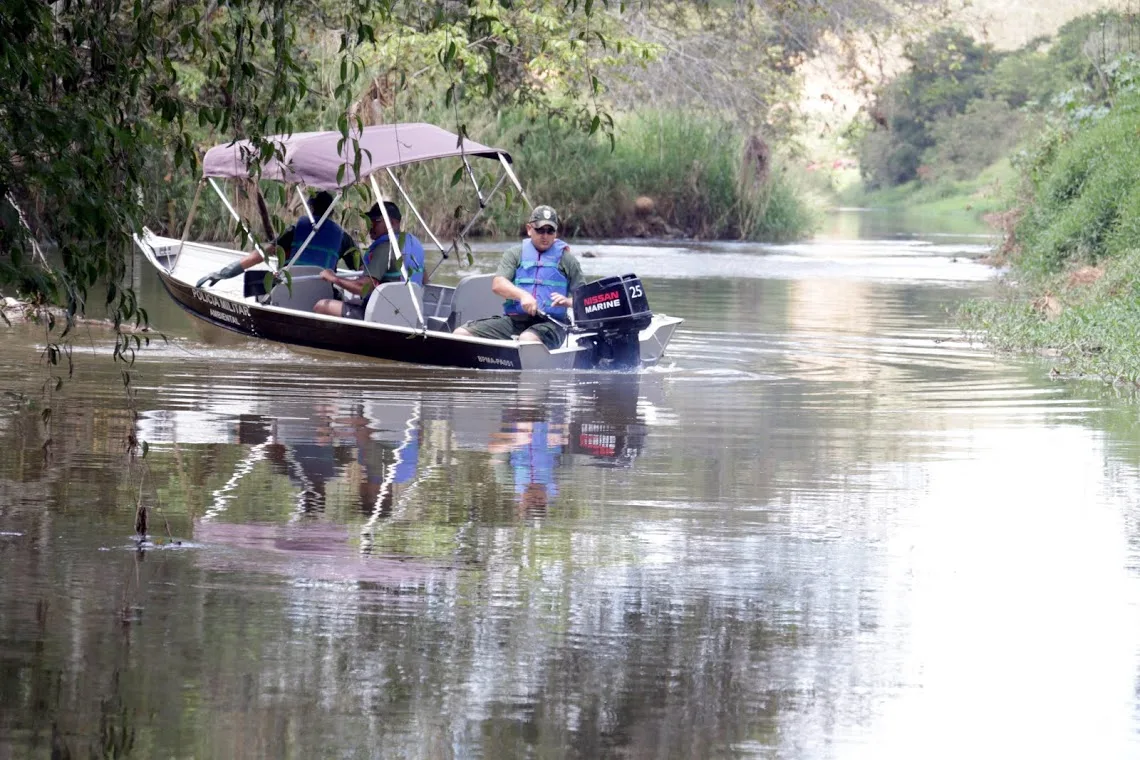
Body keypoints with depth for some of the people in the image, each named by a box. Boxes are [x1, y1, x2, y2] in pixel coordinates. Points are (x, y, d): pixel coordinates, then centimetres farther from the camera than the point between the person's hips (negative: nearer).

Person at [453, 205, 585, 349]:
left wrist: (568, 301, -15)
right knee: (461, 333, -16)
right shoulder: (515, 253, 16)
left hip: (550, 323, -3)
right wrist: (522, 295, -20)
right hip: (513, 319, 3)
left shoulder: (566, 258, 13)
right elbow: (497, 284, 0)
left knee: (527, 339, -41)